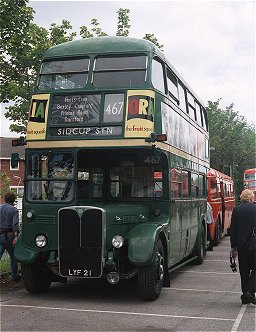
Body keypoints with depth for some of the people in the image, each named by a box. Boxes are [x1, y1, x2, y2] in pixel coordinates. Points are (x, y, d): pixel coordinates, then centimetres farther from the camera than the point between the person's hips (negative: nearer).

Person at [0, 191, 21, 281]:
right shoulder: (14, 210, -6)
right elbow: (15, 225, -16)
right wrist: (16, 237, -21)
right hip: (9, 235, -3)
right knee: (13, 256, 11)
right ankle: (15, 275, 20)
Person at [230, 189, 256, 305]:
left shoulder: (236, 210, 1)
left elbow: (232, 230, 3)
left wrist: (233, 247, 8)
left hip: (241, 245, 3)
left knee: (244, 270, 11)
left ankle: (245, 296, 15)